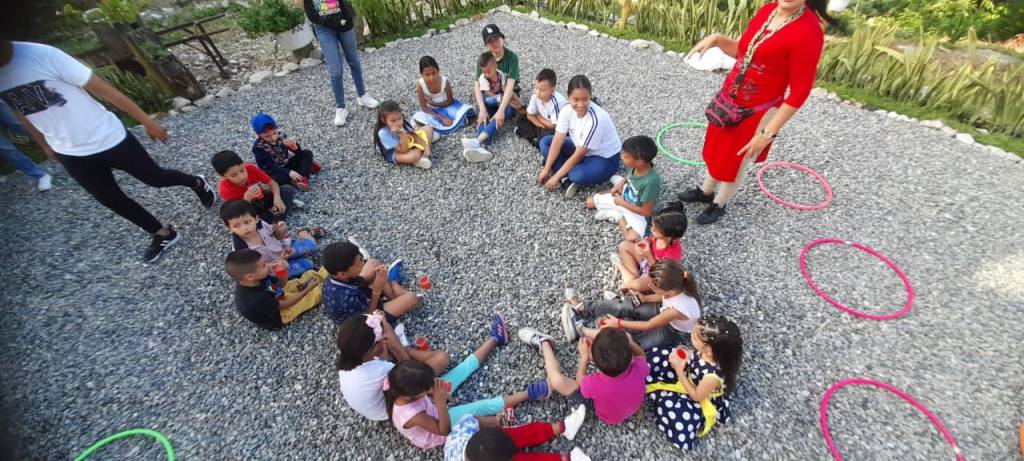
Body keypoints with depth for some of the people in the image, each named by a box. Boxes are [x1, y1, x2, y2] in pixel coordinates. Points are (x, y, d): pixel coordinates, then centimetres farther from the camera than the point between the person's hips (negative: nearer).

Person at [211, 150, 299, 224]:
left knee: (288, 189, -19)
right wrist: (246, 199, -44)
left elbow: (272, 183, -16)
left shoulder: (250, 168, -22)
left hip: (266, 198, 2)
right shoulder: (225, 188, -26)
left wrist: (277, 198, -34)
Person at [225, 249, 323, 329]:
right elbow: (284, 305, -26)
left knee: (311, 274, 4)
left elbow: (281, 284, -5)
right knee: (315, 292, -12)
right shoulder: (256, 300, -43)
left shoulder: (257, 279, -21)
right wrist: (307, 289, -19)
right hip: (278, 316, -7)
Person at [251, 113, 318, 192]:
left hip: (287, 165, 5)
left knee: (307, 153, -9)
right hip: (274, 172, -4)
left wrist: (294, 146, -31)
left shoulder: (281, 136, -10)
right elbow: (269, 168, -22)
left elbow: (299, 153, -7)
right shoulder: (258, 147, -19)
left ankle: (303, 178, -26)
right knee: (277, 178, -38)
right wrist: (289, 172, -35)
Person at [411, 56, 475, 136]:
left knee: (465, 109, -23)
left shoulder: (444, 81, -24)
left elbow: (450, 101, -11)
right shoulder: (420, 85, -25)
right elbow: (424, 108, -20)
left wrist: (434, 103, -23)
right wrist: (442, 118, -28)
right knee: (417, 118, -29)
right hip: (432, 110, 0)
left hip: (446, 105, 0)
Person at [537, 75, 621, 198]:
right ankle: (566, 180, -16)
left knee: (578, 176, -38)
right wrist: (546, 169, -16)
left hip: (605, 158, -7)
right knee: (545, 142, -5)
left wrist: (556, 177, -23)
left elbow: (578, 155, -28)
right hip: (581, 149, 7)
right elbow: (557, 141, -13)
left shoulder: (595, 119, -34)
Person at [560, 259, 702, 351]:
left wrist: (619, 323, -20)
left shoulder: (677, 309, -43)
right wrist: (645, 298, -7)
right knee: (625, 308, -5)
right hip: (663, 310, 7)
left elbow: (648, 325, -28)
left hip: (671, 331, -6)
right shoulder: (677, 286, -26)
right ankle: (584, 309, 9)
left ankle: (581, 330, -11)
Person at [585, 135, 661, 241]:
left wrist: (622, 203, -19)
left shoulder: (650, 182, -36)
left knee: (632, 238, -30)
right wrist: (621, 184, -7)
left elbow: (647, 212, -27)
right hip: (624, 196, 6)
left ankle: (617, 215, -7)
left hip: (636, 211, -6)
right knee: (590, 201, 5)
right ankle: (620, 215, 5)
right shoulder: (635, 166, -17)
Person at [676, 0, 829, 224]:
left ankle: (719, 205, 37)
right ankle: (705, 191, 47)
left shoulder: (809, 31, -22)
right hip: (728, 100, 7)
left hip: (757, 113, -6)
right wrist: (717, 39, -3)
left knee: (734, 164, 12)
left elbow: (799, 92, -19)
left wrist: (768, 133, -19)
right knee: (716, 151, 23)